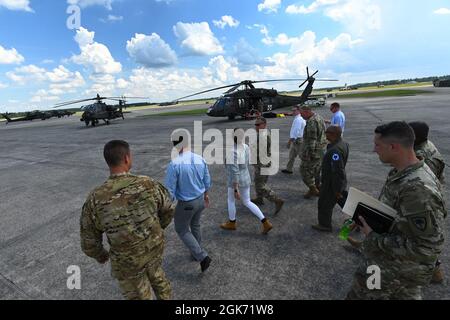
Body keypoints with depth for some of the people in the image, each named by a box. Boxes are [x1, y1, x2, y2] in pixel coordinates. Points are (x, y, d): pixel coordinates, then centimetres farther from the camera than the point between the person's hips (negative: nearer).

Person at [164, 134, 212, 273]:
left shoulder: (174, 164, -28)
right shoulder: (200, 159, -9)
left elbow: (170, 190, -23)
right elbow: (207, 181, 2)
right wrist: (206, 195, 20)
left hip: (185, 204, -5)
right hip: (200, 200, 6)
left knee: (182, 230, 19)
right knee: (195, 226, 28)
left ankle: (202, 257, 15)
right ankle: (196, 253, 46)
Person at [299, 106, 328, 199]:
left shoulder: (312, 121, -21)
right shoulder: (319, 118, 13)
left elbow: (312, 139, -25)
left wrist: (309, 153, -23)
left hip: (314, 150, -10)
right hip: (321, 150, 10)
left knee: (305, 170, 1)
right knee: (316, 170, 19)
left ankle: (313, 189, 7)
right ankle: (318, 188, 28)